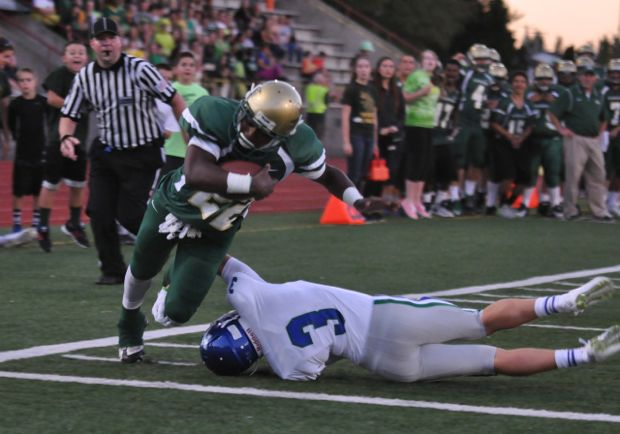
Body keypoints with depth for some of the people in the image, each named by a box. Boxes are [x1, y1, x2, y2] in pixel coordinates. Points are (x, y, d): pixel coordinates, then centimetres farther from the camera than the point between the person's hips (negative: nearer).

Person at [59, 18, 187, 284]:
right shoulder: (85, 77, 0)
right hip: (105, 153, 5)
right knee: (99, 212, -3)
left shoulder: (139, 69, -14)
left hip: (142, 155, -5)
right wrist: (66, 137, -19)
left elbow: (175, 101, -9)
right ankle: (112, 271, 14)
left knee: (129, 214, -8)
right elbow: (69, 115, 4)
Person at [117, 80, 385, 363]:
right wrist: (251, 184, -48)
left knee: (175, 313, -4)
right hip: (173, 206, -1)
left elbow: (327, 174, -6)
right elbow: (194, 173, -46)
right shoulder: (217, 116, -36)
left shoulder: (295, 146, -26)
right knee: (143, 270, 25)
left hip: (214, 232, 1)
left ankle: (176, 278, 35)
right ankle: (130, 327, 60)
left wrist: (357, 201, -22)